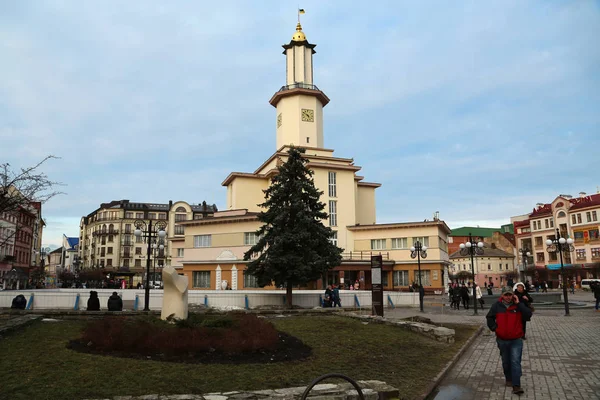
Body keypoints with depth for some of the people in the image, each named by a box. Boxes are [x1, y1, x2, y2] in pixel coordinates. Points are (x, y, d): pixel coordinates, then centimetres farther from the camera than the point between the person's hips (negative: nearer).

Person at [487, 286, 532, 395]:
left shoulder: (518, 305, -6)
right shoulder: (497, 305, -4)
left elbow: (528, 315, -20)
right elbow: (489, 318, 6)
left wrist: (518, 303, -22)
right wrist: (494, 328, -7)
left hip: (516, 340, -2)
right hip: (502, 340, 2)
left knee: (515, 362, -9)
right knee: (506, 362, 16)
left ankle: (516, 386, -8)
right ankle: (508, 379, 36)